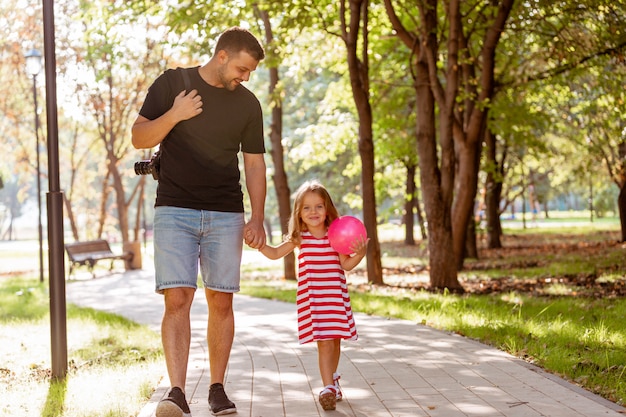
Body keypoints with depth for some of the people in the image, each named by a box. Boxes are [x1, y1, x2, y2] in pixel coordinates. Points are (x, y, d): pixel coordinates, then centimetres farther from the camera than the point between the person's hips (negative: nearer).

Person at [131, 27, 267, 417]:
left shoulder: (248, 104, 9)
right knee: (177, 299, -13)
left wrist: (257, 219, 4)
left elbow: (254, 164, 12)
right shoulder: (172, 83, 2)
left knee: (221, 302, 2)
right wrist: (174, 115, -15)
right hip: (175, 210, -2)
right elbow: (139, 138, 2)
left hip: (226, 216, 3)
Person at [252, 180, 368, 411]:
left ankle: (331, 379, 36)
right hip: (312, 299, -1)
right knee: (324, 342, -9)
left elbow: (346, 264, 2)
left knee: (335, 340, 12)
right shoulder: (299, 238, 1)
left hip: (335, 297, 1)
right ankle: (329, 387, -9)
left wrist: (359, 254, -15)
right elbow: (275, 253, 10)